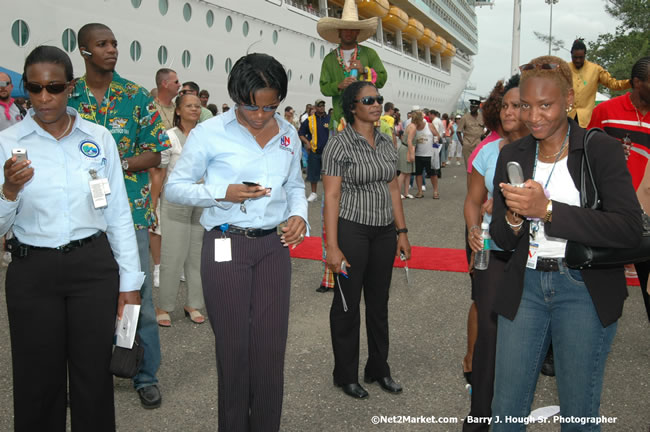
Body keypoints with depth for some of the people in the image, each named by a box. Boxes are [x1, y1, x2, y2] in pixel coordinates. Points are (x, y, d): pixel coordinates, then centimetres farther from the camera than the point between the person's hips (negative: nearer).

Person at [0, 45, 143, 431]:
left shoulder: (99, 138, 2)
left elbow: (119, 214, 5)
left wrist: (130, 280, 2)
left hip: (93, 266, 1)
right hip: (33, 270, 0)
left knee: (95, 375, 7)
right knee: (38, 381, 9)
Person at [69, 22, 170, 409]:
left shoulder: (137, 96, 2)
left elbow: (155, 154, 0)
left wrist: (118, 164, -16)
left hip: (130, 211, -1)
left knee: (139, 295, 1)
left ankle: (147, 375, 16)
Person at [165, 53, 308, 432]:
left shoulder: (289, 134, 8)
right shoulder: (210, 133, -5)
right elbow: (174, 187, -2)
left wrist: (299, 215, 0)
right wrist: (222, 194, -17)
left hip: (274, 246, 4)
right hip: (226, 246, -3)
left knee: (271, 348, 5)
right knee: (234, 348, 6)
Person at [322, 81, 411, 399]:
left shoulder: (386, 144, 8)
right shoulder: (339, 145, -10)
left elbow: (393, 190, 14)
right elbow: (332, 197, -13)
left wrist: (402, 232, 10)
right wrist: (333, 247, -17)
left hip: (384, 232, 6)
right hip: (351, 229, -5)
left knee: (379, 302, 14)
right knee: (348, 304, 6)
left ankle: (379, 369, 30)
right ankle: (346, 375, 22)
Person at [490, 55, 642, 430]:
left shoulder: (602, 150, -6)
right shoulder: (512, 155, 7)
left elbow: (629, 230, -18)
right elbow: (502, 239, 10)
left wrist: (547, 209, -23)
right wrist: (513, 218, -14)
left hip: (585, 290, -3)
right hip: (525, 286, 4)